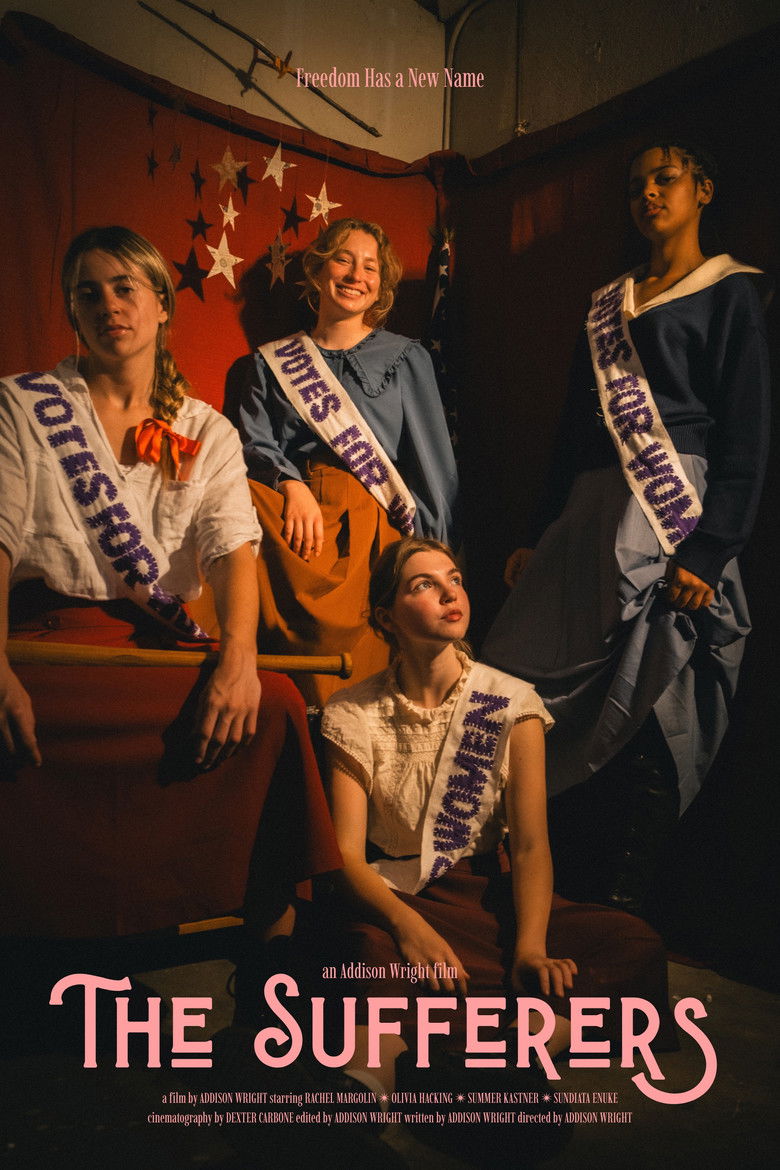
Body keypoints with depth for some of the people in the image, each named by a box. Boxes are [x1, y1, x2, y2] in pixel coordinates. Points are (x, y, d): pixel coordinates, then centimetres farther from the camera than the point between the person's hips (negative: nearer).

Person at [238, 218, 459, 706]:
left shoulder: (406, 358, 18)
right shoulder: (274, 360, 21)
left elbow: (434, 461, 13)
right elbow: (256, 441, 9)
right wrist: (292, 485, -14)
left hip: (372, 516, -2)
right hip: (290, 505, 2)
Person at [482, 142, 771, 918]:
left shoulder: (730, 294, 5)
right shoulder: (606, 307, 22)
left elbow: (746, 437, -5)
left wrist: (709, 553, -16)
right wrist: (540, 537, 14)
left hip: (675, 519, -5)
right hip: (590, 518, 6)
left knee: (646, 714, -7)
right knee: (564, 708, 0)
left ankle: (624, 917, 6)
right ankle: (566, 900, 13)